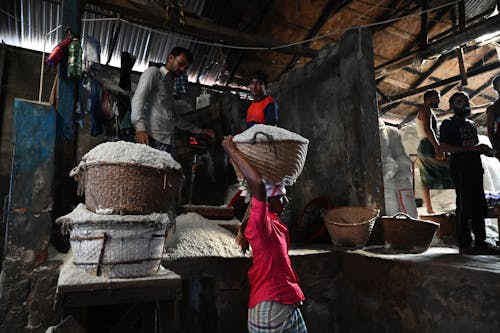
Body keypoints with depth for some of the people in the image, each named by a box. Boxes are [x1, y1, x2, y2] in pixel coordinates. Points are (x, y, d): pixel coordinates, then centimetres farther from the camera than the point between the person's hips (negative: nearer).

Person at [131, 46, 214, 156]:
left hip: (169, 142, 7)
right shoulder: (154, 72, 9)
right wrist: (140, 127, -22)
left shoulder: (170, 85, 32)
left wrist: (199, 131, 33)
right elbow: (138, 98, -7)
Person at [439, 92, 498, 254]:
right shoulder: (448, 124, 1)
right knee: (464, 205, -8)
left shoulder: (472, 124, 24)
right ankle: (464, 244, -1)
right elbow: (445, 147, -12)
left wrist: (484, 149, 7)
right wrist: (471, 149, -17)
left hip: (475, 166, 7)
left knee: (480, 206, 7)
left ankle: (480, 241, 15)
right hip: (460, 167, -7)